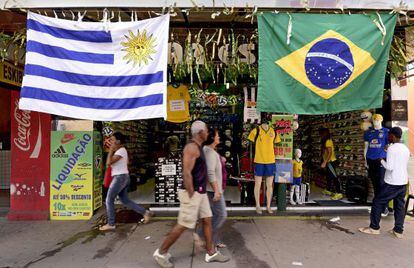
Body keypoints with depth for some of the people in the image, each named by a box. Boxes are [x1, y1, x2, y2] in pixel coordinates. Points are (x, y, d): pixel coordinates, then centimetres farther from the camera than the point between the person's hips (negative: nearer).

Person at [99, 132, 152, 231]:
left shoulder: (120, 151, -15)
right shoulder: (121, 150, 16)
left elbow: (109, 162, -22)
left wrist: (111, 150, -13)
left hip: (119, 178, -10)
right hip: (124, 177, 10)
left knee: (109, 200, 1)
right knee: (125, 200, 13)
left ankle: (111, 224, 10)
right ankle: (145, 212, 12)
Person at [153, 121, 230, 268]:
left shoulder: (197, 147, 13)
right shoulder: (192, 147, -20)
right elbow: (186, 173, -25)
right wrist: (191, 196, -22)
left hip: (200, 192, 10)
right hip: (193, 193, -10)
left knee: (207, 220, 12)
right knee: (183, 225, -1)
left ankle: (211, 253, 24)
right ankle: (161, 253, 13)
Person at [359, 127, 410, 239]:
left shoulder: (392, 148, -15)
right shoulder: (406, 149, 9)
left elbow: (389, 167, -21)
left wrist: (382, 161, -3)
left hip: (391, 183, -8)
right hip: (403, 183, 8)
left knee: (377, 202, 3)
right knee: (400, 206, 12)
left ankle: (374, 228, 8)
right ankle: (398, 231, 17)